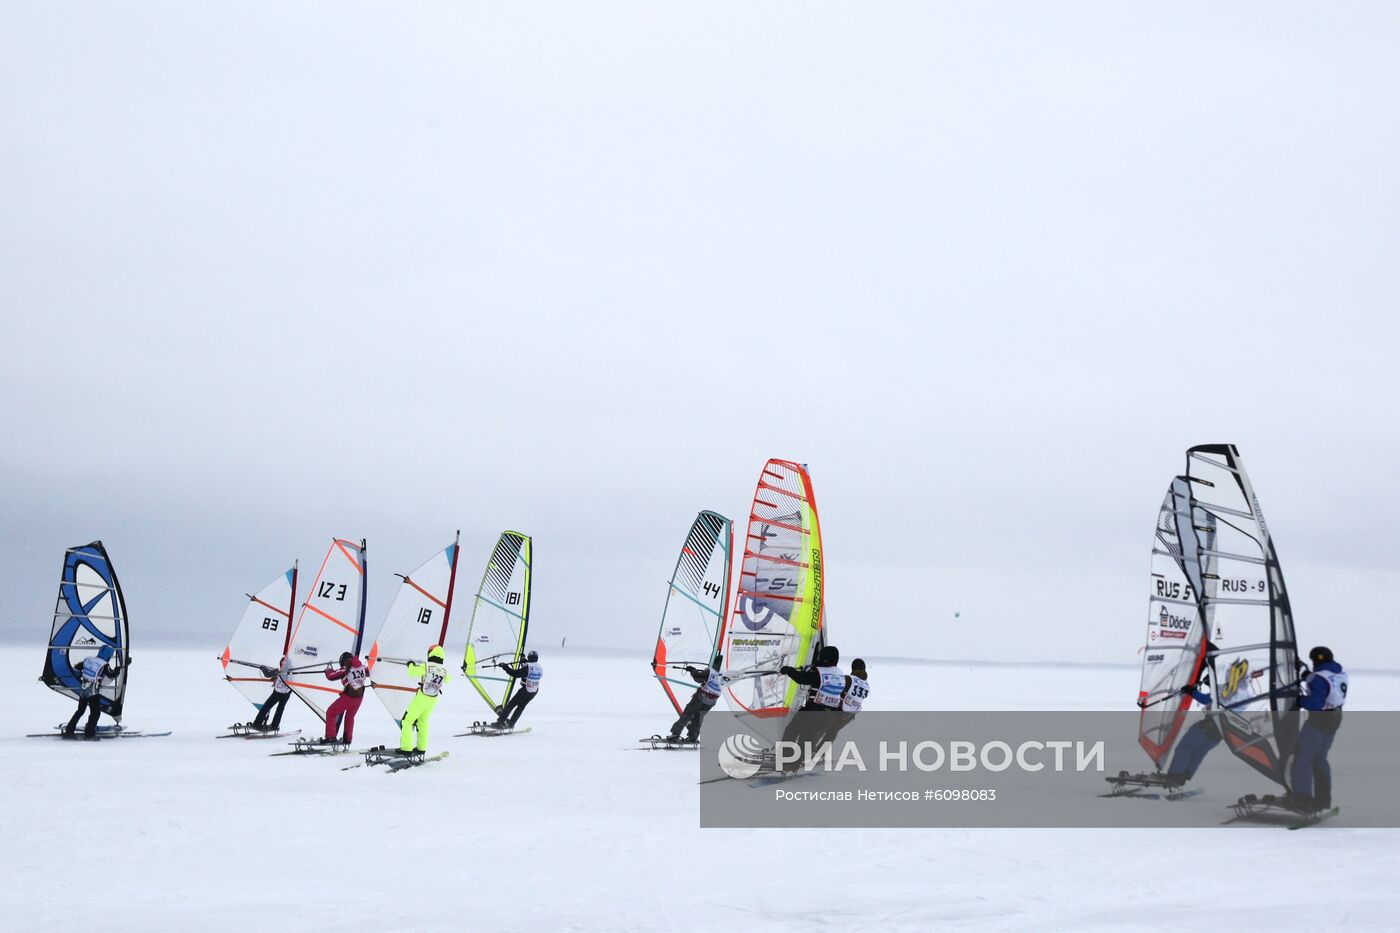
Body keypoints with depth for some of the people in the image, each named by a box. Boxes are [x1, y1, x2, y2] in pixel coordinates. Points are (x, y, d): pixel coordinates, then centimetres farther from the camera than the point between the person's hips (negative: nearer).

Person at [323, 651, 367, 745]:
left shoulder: (345, 670, -14)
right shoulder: (362, 667, 1)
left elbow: (330, 676, -10)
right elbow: (368, 673, 23)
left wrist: (328, 670, 11)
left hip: (347, 697, -6)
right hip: (359, 697, 6)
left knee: (331, 713, 8)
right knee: (350, 717, 26)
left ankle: (331, 737, 1)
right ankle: (347, 739, 30)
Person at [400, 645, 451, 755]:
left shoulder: (426, 666, -14)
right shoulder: (444, 671, 1)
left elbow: (412, 672, -11)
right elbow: (448, 679, 22)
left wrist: (411, 665, 9)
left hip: (421, 698, -5)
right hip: (433, 700, 5)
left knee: (408, 721, 2)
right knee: (423, 721, 24)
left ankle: (406, 748, -6)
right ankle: (421, 747, 29)